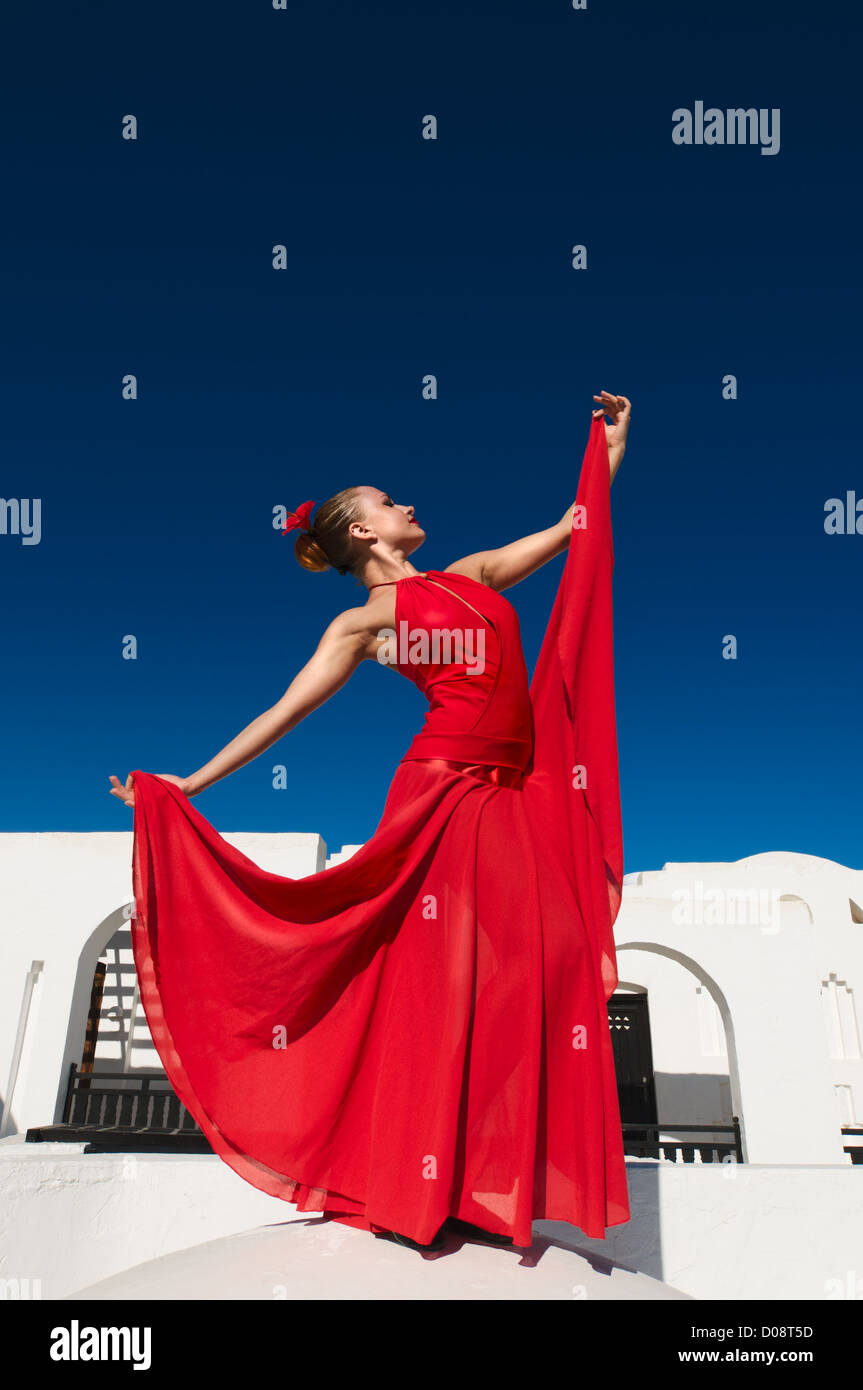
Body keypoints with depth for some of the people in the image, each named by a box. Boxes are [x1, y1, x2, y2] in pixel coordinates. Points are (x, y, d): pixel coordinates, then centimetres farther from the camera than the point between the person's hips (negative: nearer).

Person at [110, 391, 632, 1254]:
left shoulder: (470, 575, 20)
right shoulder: (366, 618, 4)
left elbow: (572, 530, 26)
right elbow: (284, 711, 1)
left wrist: (608, 451, 28)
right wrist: (187, 784, -3)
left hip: (516, 800, 6)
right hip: (442, 796, -6)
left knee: (520, 983, 2)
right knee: (432, 981, -3)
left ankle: (491, 1190, 14)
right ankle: (415, 1193, 12)